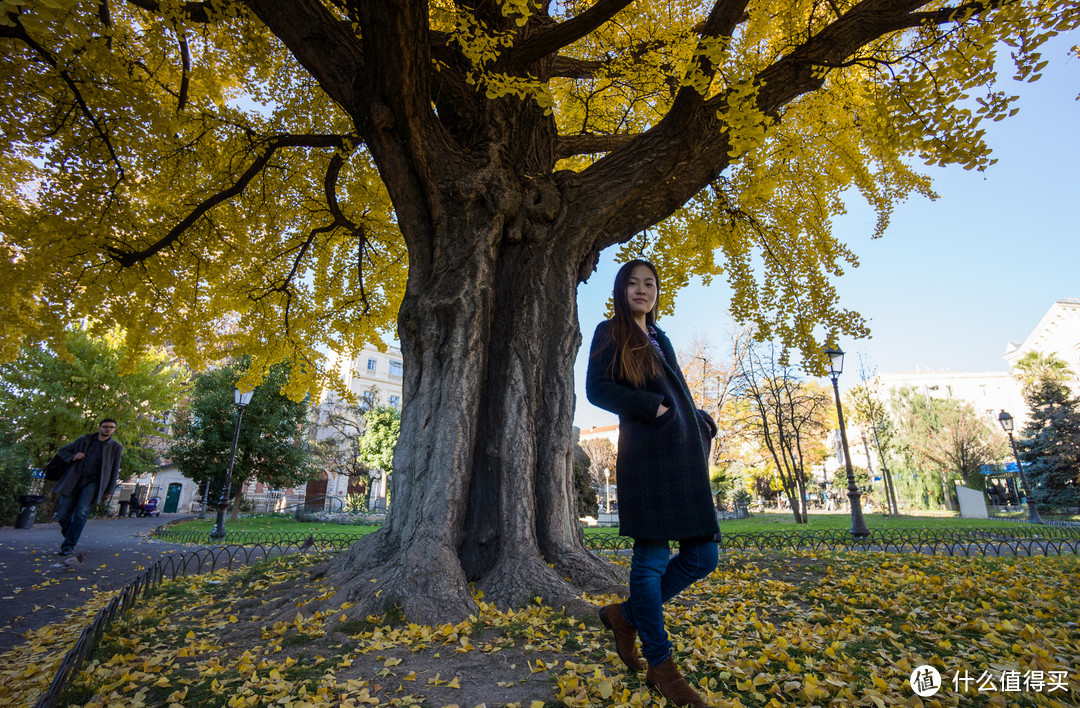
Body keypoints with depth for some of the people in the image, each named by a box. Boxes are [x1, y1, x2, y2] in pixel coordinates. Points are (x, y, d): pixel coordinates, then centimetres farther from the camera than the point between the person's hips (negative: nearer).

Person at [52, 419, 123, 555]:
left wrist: (109, 491, 6)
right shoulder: (84, 440, 11)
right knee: (62, 514, 0)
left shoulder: (116, 447, 6)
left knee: (81, 513, -17)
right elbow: (62, 451, 21)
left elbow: (115, 471, 9)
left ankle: (68, 546, -9)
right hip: (75, 480, 3)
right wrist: (73, 457, -2)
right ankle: (71, 538, 26)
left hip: (93, 482, -3)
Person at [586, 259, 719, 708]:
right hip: (647, 452, -7)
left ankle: (626, 616, 21)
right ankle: (661, 667, 15)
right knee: (653, 555, -3)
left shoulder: (659, 339, 25)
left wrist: (701, 422, 9)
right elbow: (596, 388, -6)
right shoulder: (610, 333, 5)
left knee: (703, 555, 5)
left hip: (684, 453, 8)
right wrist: (653, 408, -13)